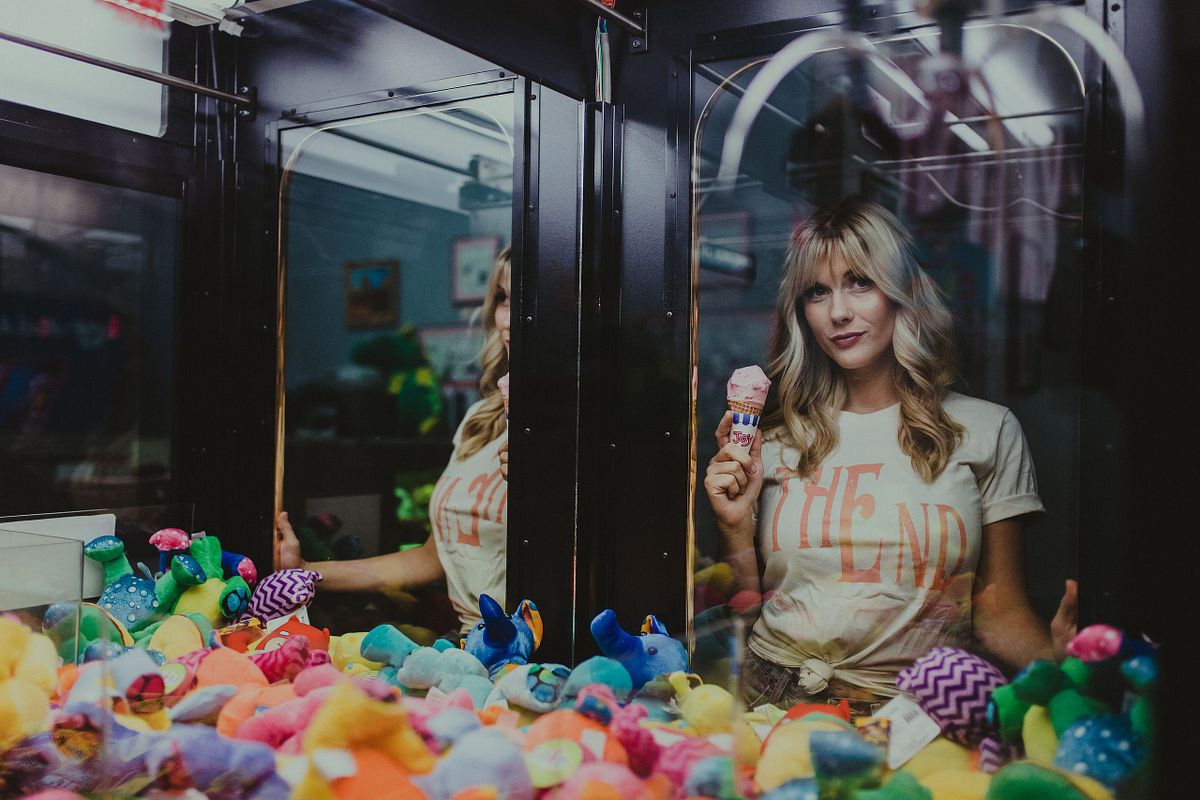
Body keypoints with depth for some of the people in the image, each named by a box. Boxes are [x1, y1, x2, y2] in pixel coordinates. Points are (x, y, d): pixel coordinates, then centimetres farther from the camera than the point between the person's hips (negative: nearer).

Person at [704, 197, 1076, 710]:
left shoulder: (986, 431, 8)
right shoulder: (776, 438, 11)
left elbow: (999, 612, 8)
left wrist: (1057, 655, -12)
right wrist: (736, 530, -3)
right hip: (772, 701, 1)